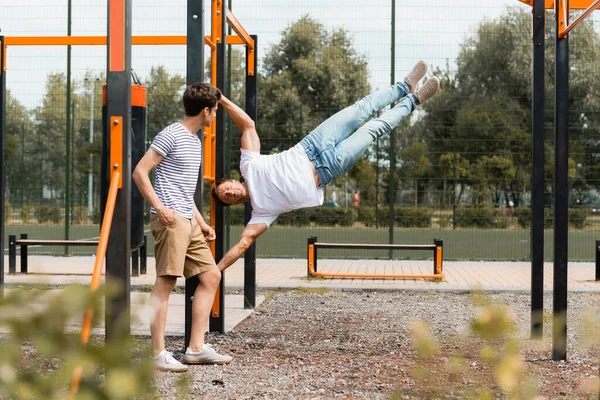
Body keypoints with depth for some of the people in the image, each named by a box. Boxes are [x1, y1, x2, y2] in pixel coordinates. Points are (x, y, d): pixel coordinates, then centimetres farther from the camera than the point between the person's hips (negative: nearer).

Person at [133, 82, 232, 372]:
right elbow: (140, 172, -12)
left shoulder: (195, 141, 21)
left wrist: (201, 222, 22)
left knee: (211, 276, 8)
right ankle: (158, 354, -5)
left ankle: (196, 348, 12)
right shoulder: (171, 135, -7)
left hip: (188, 222, 10)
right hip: (170, 219, -10)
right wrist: (160, 207, -18)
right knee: (165, 282, -9)